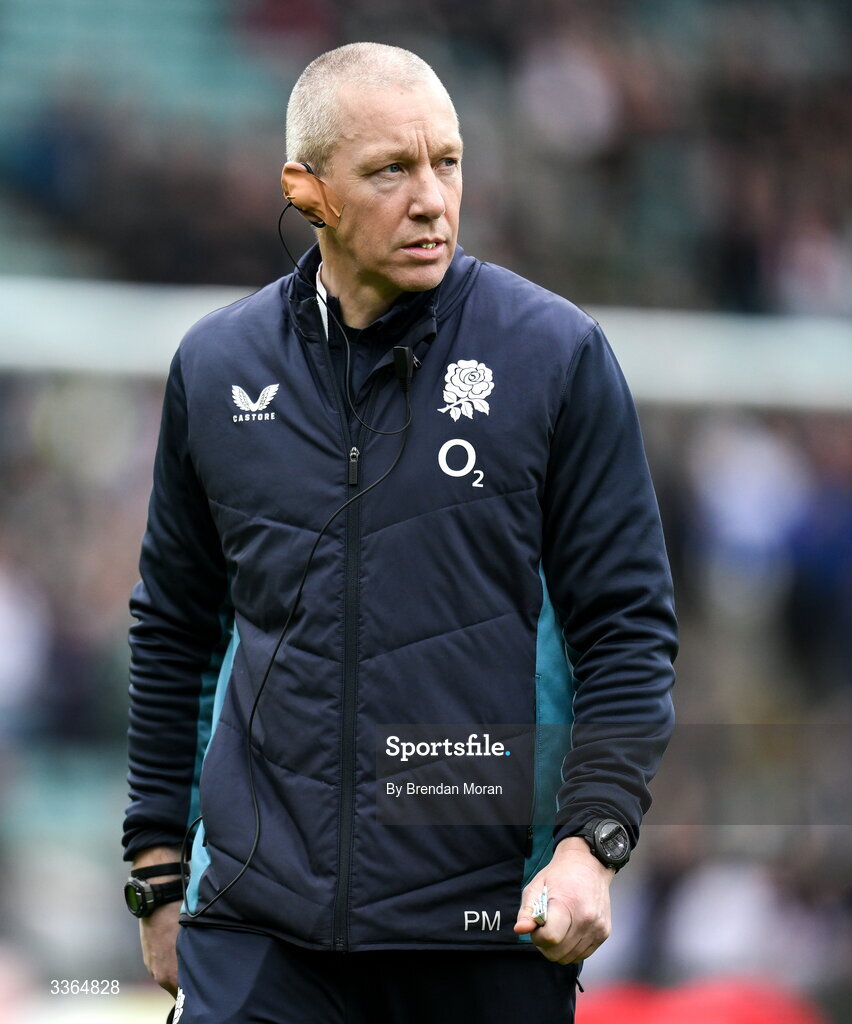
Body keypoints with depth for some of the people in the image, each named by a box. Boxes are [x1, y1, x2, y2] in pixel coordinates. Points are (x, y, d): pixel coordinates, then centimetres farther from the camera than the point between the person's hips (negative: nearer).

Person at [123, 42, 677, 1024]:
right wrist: (158, 872, 15)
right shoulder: (216, 365, 8)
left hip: (490, 922, -2)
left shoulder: (555, 354, -1)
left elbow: (627, 621, 0)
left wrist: (590, 842, -12)